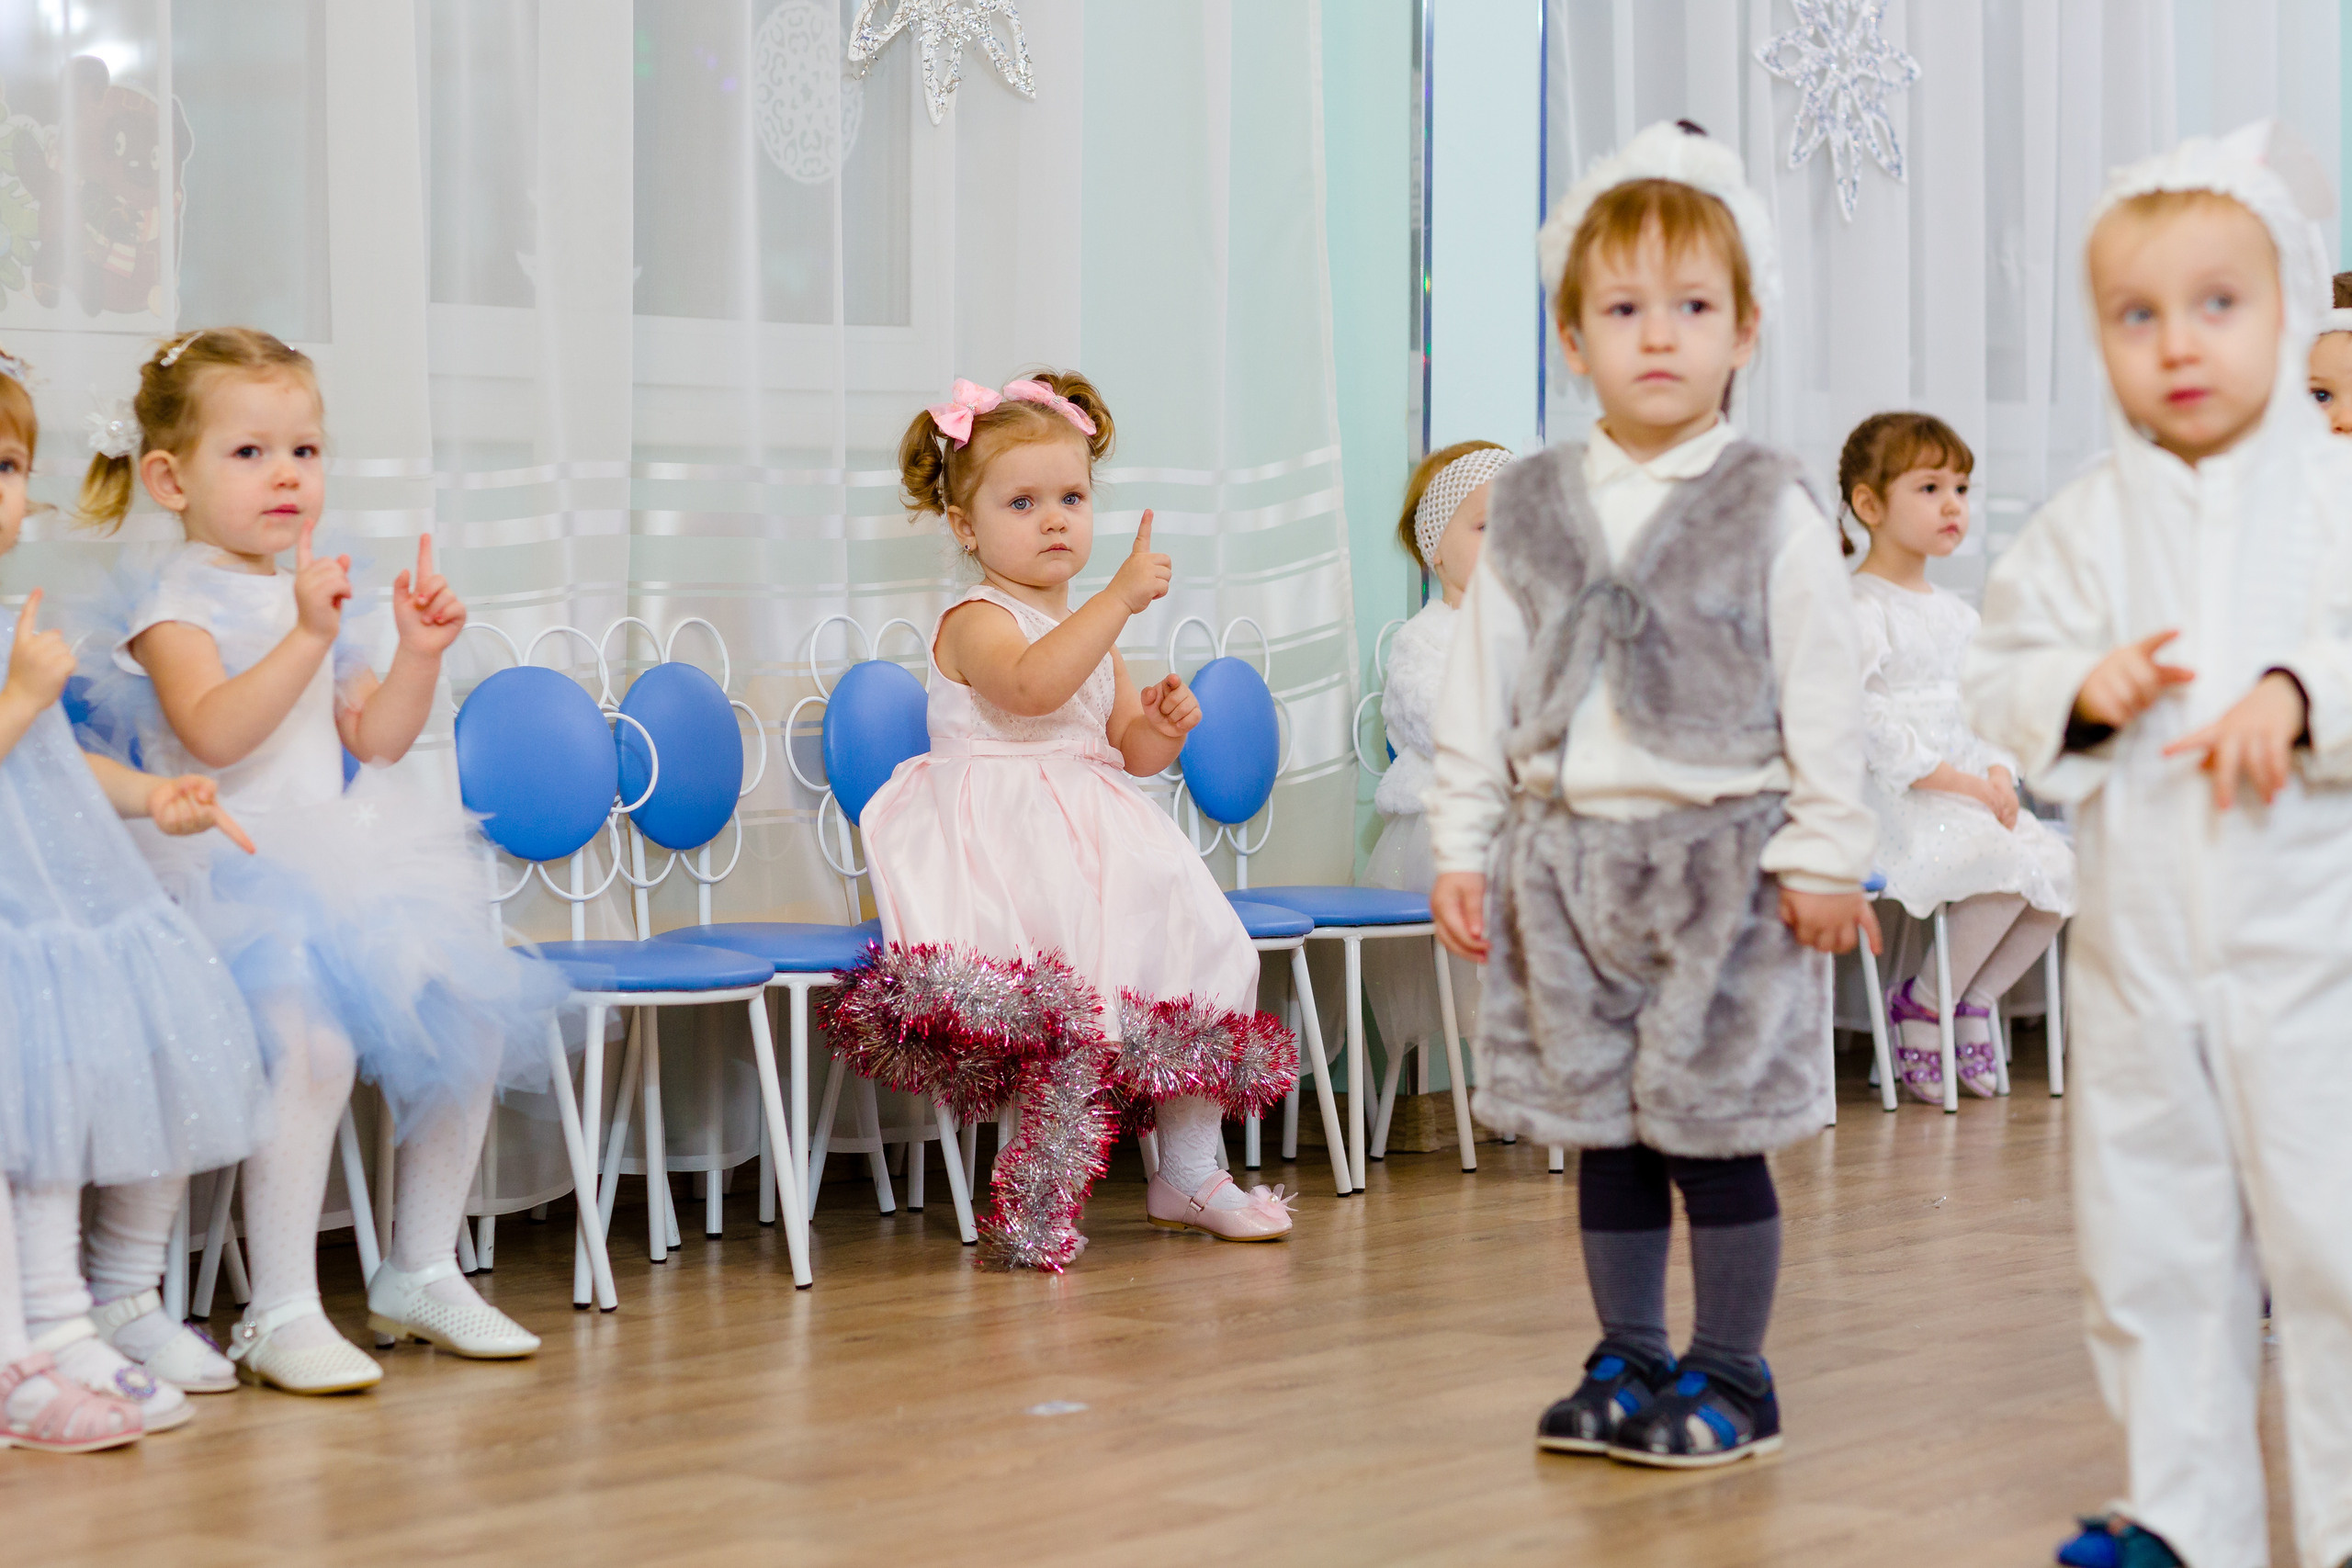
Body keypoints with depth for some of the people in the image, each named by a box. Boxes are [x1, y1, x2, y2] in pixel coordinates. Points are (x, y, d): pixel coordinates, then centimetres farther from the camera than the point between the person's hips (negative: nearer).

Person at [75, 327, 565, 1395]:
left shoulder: (313, 594, 18)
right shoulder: (177, 603, -6)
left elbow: (373, 738, 18)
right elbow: (213, 730, -23)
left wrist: (417, 655, 2)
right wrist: (307, 639, -30)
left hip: (340, 861, 8)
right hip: (236, 881, -8)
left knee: (466, 1021, -1)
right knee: (311, 1037, -31)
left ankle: (422, 1274, 16)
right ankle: (281, 1314, -23)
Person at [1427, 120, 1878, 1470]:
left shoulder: (1771, 510, -5)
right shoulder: (1531, 509, 5)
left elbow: (1823, 691, -5)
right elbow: (1482, 687, 8)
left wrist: (1825, 854, -8)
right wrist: (1463, 848, 6)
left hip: (1722, 855, -4)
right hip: (1569, 848, 4)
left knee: (1715, 1131, 2)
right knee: (1604, 1128, 11)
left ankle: (1733, 1378, 15)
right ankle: (1629, 1362, 25)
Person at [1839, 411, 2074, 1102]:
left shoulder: (1958, 614, 19)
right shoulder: (1859, 610, -9)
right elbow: (1855, 720, -19)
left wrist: (1999, 776, -2)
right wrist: (1952, 780, -18)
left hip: (1970, 796, 8)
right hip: (1890, 804, -8)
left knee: (2062, 867, -13)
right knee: (2006, 866, -28)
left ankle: (1975, 998, 5)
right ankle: (1927, 1006, -8)